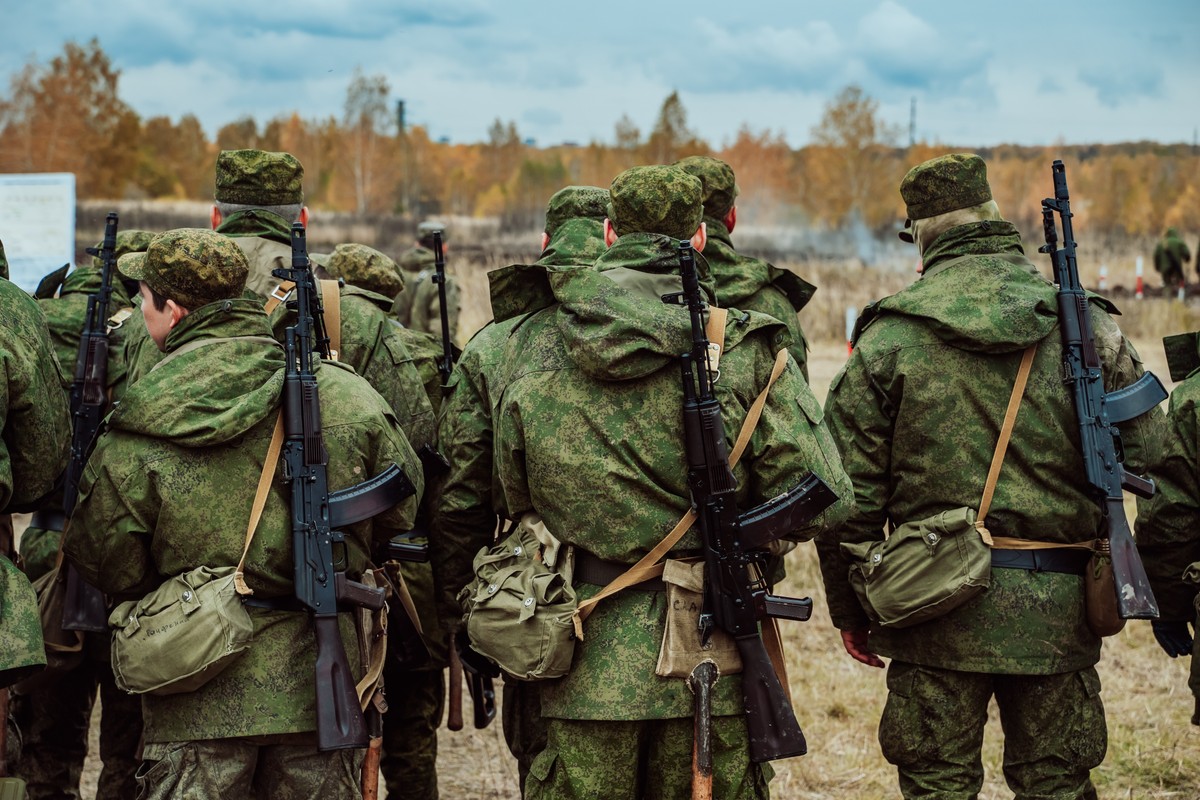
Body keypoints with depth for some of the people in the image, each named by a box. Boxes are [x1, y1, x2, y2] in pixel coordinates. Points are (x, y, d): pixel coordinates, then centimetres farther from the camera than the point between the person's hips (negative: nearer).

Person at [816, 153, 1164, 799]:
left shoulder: (890, 338, -3)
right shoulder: (1087, 327, 0)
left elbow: (849, 490, -2)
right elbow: (1147, 458, 1)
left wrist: (849, 607, 8)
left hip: (936, 608, -1)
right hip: (1057, 608, 1)